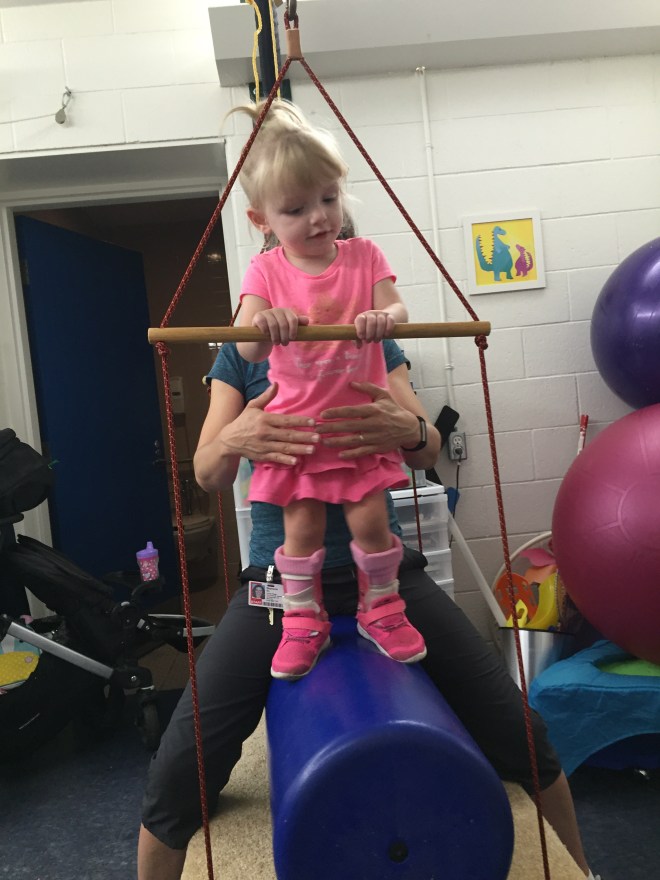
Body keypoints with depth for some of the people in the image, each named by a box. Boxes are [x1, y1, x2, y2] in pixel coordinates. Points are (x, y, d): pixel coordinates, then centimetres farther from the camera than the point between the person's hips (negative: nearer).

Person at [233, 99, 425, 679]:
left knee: (370, 520, 2)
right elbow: (248, 348, -18)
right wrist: (264, 326, -42)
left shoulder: (364, 256, -2)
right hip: (296, 424, 0)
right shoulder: (266, 271, -5)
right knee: (302, 526, 3)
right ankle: (303, 621, 24)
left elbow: (398, 310, -15)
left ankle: (380, 609, 26)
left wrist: (382, 317, -40)